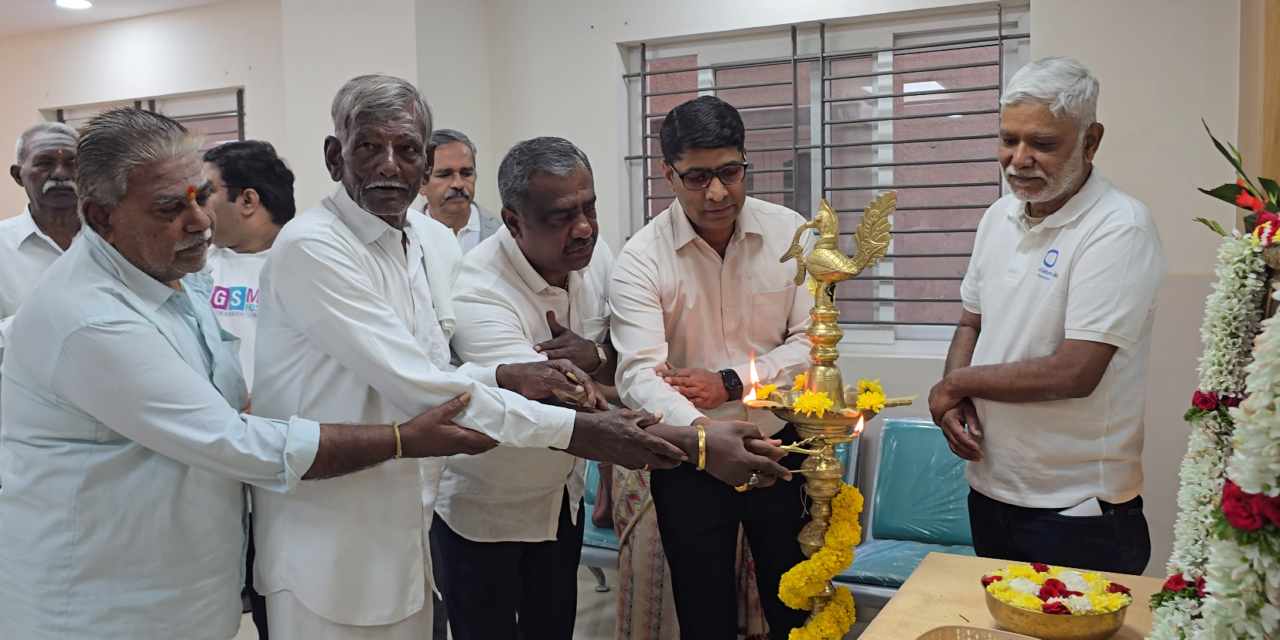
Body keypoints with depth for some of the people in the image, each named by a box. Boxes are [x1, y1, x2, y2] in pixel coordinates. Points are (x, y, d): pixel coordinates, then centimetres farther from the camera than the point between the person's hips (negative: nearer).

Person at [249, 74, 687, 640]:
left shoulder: (437, 243, 6)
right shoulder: (310, 249, -19)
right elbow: (417, 386, -24)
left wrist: (507, 378, -7)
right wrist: (576, 431, -23)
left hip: (405, 538, 7)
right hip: (328, 547, -7)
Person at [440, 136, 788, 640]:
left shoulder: (595, 255, -10)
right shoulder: (478, 296, -32)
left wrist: (597, 357, -25)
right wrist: (696, 445, -48)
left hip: (562, 496, 6)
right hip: (483, 510, -5)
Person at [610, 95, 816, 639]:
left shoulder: (789, 233, -4)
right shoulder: (642, 258, -12)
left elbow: (815, 343, -4)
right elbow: (640, 374, -24)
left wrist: (731, 383, -17)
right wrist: (704, 435, -42)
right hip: (689, 459, -2)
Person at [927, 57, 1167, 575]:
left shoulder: (1119, 228, -17)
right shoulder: (999, 217, 6)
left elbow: (1076, 372, -24)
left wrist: (955, 383, -12)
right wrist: (955, 404, -4)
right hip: (990, 488, 7)